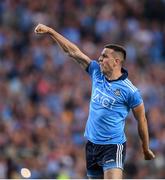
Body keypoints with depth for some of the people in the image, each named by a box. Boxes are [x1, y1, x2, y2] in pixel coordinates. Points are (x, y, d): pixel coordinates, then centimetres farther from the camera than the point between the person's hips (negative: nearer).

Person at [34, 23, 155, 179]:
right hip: (91, 143, 7)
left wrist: (146, 149, 5)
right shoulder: (97, 72, 3)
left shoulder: (130, 91, -12)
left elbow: (141, 120, -2)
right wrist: (50, 31, 0)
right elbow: (73, 52, 4)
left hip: (113, 146, -7)